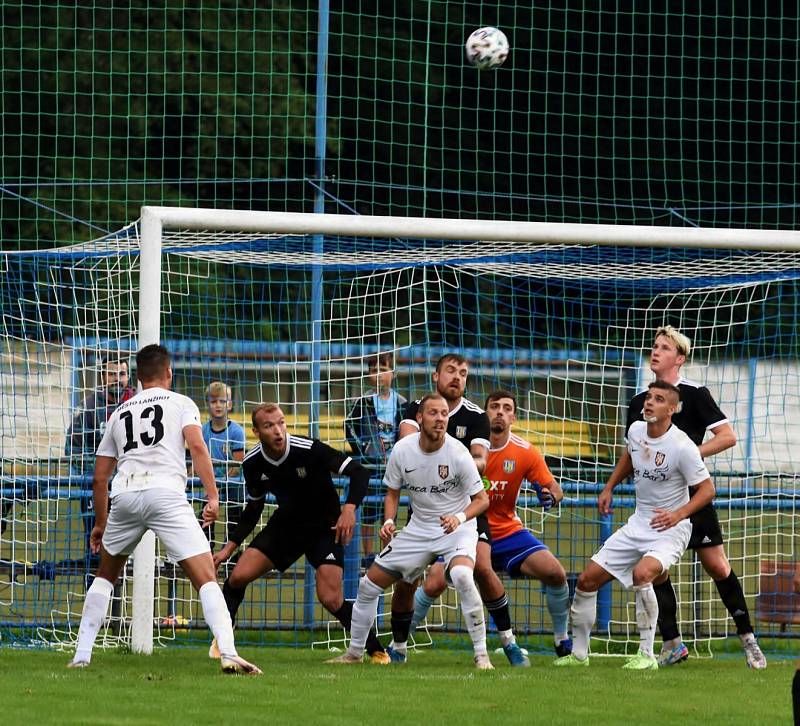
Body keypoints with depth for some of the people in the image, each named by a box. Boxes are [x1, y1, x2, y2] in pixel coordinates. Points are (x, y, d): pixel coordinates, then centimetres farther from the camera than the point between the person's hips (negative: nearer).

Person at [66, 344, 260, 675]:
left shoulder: (120, 413, 27)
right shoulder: (181, 403, 17)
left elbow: (100, 477, 28)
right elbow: (196, 446, -3)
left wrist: (101, 523, 39)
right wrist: (212, 496, -5)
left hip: (124, 495, 4)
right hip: (166, 492, -4)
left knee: (105, 575, 26)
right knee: (206, 579, -7)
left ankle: (82, 655, 21)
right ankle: (228, 653, -24)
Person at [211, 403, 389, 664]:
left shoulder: (309, 450, -25)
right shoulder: (253, 463, -9)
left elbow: (359, 472, -24)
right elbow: (253, 509, 8)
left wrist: (349, 508, -39)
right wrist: (229, 547, 2)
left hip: (325, 527, -4)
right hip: (286, 523, 4)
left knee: (331, 599, -18)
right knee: (239, 576, -9)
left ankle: (377, 650, -1)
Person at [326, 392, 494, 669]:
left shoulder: (457, 453, -19)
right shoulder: (402, 450, -9)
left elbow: (482, 500, -12)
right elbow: (392, 492, 7)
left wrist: (460, 517, -31)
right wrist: (388, 521, -12)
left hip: (456, 527, -5)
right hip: (418, 528, 5)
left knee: (462, 576, -35)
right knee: (369, 584, 4)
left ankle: (481, 654, -23)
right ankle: (355, 651, 27)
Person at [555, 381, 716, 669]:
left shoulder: (682, 447, -21)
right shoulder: (635, 430, 0)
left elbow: (707, 489, -16)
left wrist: (678, 514, -29)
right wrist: (609, 488, 23)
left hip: (670, 528, -7)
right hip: (638, 524, 7)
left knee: (642, 573, -35)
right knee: (587, 580, 3)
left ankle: (647, 654, -24)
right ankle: (579, 653, 19)